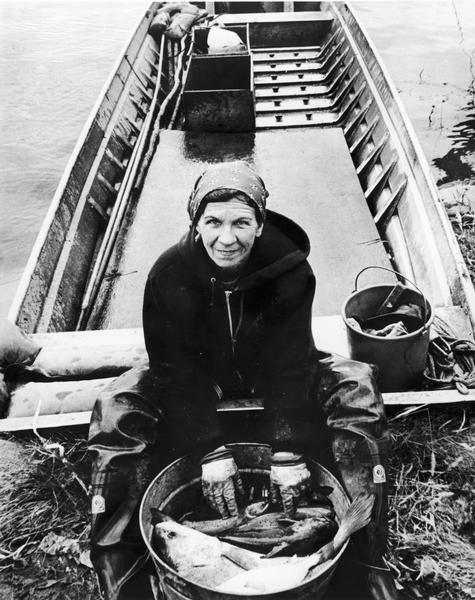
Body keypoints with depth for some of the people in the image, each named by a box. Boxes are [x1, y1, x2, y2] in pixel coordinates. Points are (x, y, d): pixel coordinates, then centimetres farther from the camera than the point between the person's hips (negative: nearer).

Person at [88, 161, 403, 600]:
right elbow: (179, 370, -22)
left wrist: (289, 450, -30)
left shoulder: (290, 269, -23)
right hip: (197, 377, 0)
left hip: (270, 373, 1)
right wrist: (212, 449, -30)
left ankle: (370, 561, -12)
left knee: (358, 387, -24)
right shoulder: (170, 274, -23)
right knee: (116, 411, -25)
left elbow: (290, 364, -22)